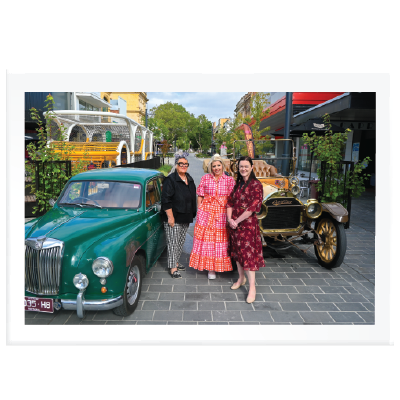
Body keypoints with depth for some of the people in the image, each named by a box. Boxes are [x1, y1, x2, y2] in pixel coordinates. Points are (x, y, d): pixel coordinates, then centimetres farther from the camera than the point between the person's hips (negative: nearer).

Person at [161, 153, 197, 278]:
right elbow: (166, 200, -16)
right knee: (173, 242, -4)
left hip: (185, 217, 8)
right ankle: (173, 268, 3)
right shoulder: (170, 179, -11)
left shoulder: (190, 179, 13)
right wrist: (170, 217, -19)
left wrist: (192, 214, 19)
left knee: (181, 241, 16)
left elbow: (192, 197, 22)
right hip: (173, 217, -7)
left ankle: (176, 262, 32)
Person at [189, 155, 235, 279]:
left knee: (221, 240, 4)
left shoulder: (230, 180, 3)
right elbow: (200, 196, 7)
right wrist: (200, 210, 0)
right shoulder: (205, 178, 5)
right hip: (206, 211, 0)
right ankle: (210, 268, 13)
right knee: (206, 238, 2)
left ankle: (218, 266, 20)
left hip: (222, 213, 0)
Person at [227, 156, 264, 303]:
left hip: (248, 223, -6)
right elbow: (230, 202, 8)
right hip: (234, 223, 7)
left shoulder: (256, 185, -11)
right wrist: (230, 219, -8)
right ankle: (241, 279, 33)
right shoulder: (237, 183, 9)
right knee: (237, 251, 15)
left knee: (248, 252, -5)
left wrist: (237, 221, -15)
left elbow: (253, 207, -17)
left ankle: (252, 287, 4)